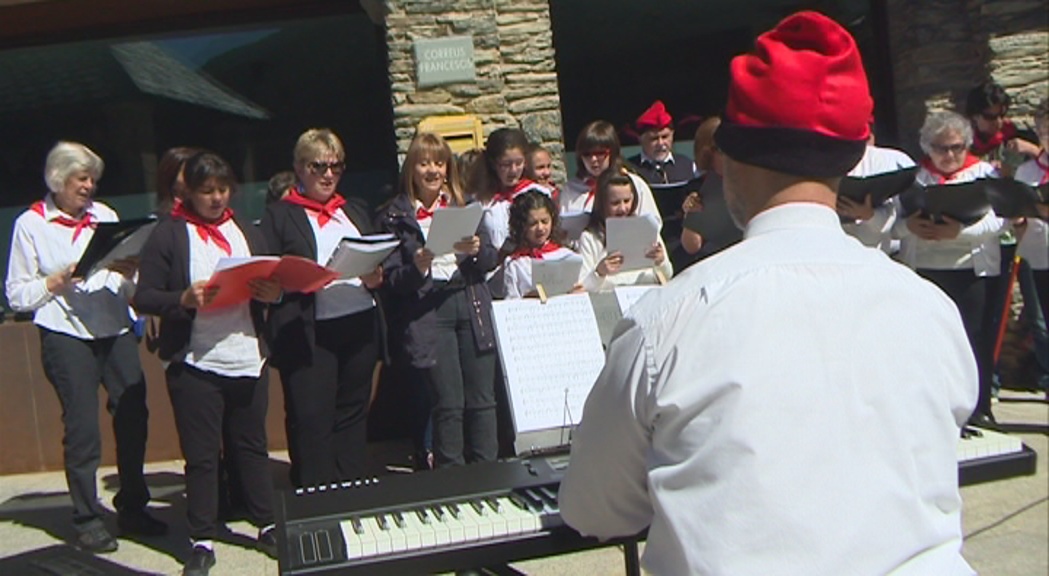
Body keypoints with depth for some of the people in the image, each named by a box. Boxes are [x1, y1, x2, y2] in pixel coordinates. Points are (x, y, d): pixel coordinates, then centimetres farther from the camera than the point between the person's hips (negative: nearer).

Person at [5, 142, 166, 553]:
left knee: (133, 416, 4)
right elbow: (17, 295, 1)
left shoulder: (104, 215, 13)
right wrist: (57, 281, -13)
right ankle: (87, 520, 13)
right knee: (82, 428, 0)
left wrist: (130, 273, -7)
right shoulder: (31, 224, 2)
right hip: (67, 334, -4)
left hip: (115, 329, 4)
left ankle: (133, 509, 20)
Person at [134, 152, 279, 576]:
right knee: (201, 454, 4)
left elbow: (270, 284, 18)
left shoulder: (248, 233, 15)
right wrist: (184, 299, -22)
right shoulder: (168, 235, -1)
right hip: (194, 365, -4)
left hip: (248, 360, 4)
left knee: (252, 445, 13)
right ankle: (202, 540, 15)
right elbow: (144, 297, -6)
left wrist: (272, 293, -4)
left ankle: (267, 525, 24)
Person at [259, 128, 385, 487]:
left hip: (360, 326, 5)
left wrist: (376, 278, -2)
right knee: (311, 420, -5)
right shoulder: (279, 215, 5)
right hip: (308, 333, -4)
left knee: (353, 417, 11)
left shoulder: (357, 210, 20)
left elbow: (381, 258, 19)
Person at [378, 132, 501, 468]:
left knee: (482, 399, 4)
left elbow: (492, 259, 8)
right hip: (426, 314, -3)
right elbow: (392, 280, -2)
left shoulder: (465, 206, 14)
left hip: (472, 306, 3)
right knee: (448, 405, -3)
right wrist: (419, 266, -21)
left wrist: (475, 249, -13)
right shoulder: (395, 216, 3)